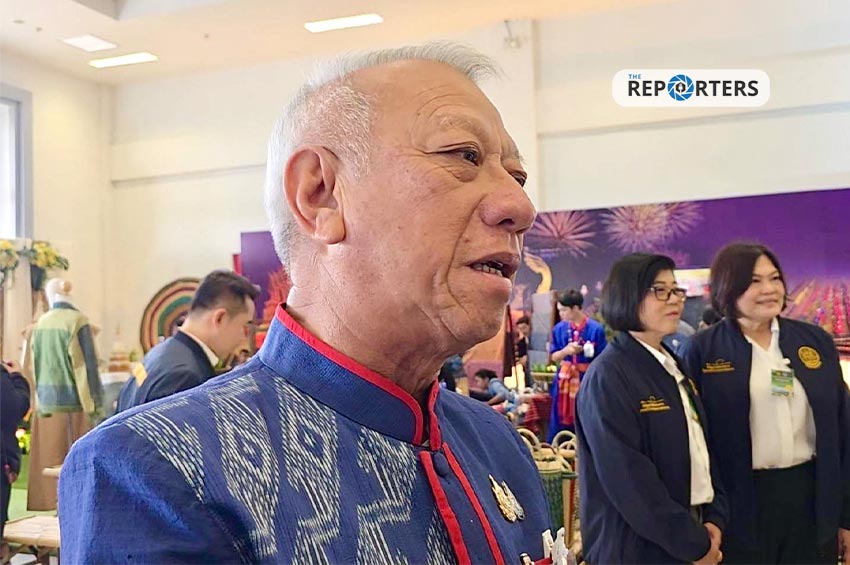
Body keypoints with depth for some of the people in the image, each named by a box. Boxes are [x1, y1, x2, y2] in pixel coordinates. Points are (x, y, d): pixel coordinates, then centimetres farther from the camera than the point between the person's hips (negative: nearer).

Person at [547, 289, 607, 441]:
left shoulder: (596, 329, -8)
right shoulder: (559, 328, 2)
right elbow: (554, 357, 5)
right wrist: (566, 350, -14)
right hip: (564, 382, 3)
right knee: (558, 426, 6)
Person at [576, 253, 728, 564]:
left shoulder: (674, 366, 8)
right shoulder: (608, 376, -19)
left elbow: (701, 445, 12)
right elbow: (627, 479, -23)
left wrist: (715, 518, -1)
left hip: (694, 531, 8)